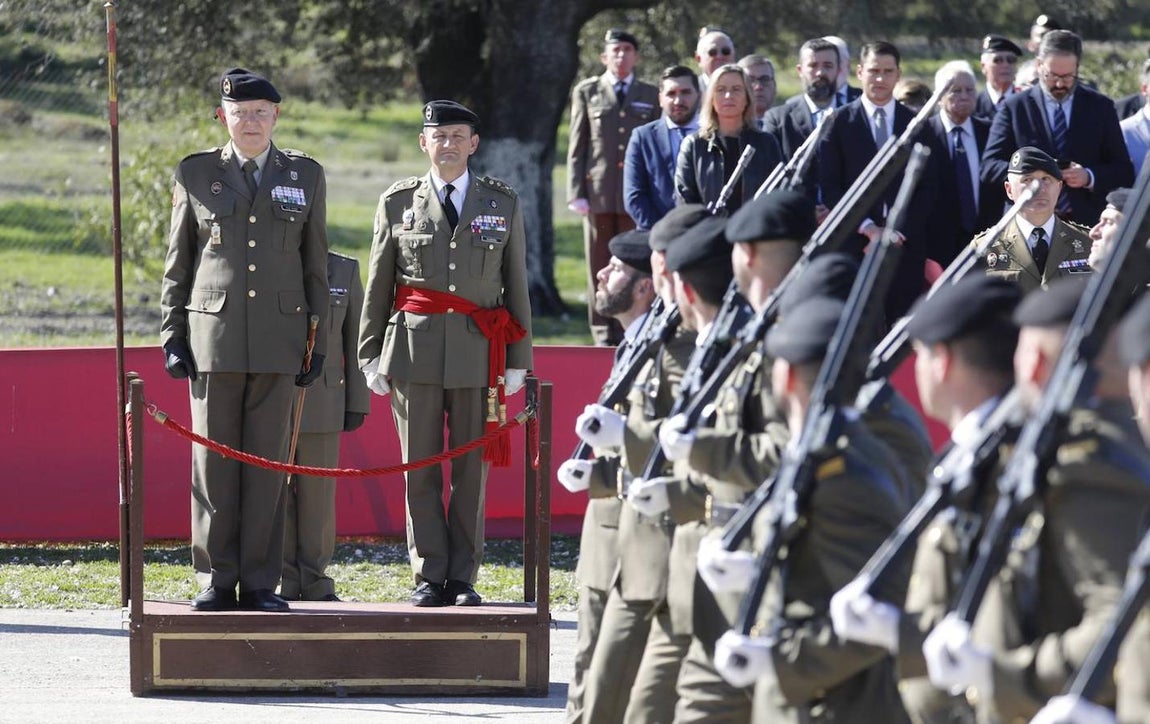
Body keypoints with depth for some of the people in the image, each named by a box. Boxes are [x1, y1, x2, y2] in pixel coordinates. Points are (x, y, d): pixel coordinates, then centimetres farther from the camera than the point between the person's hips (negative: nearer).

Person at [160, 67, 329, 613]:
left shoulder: (305, 176, 9)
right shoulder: (195, 175, 6)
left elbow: (315, 266, 11)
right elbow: (177, 262, 9)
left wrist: (318, 342, 6)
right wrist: (171, 335, 2)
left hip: (278, 339, 1)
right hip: (212, 336, 0)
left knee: (267, 461, 0)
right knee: (213, 461, -1)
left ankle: (261, 582, 5)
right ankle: (216, 581, 4)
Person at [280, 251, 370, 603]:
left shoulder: (345, 271, 9)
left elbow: (356, 340, 9)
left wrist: (358, 403, 5)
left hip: (323, 402, 1)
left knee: (318, 495, 2)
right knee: (275, 492, 1)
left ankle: (316, 583, 9)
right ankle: (283, 583, 7)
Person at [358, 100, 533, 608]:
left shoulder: (504, 204, 9)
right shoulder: (398, 203, 8)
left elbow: (516, 285, 10)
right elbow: (378, 286, 9)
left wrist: (518, 358, 6)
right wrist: (370, 356, 5)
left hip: (478, 355, 0)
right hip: (413, 351, 0)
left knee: (471, 470, 2)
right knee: (420, 470, 0)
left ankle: (463, 578, 8)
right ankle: (430, 576, 6)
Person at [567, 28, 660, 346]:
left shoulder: (650, 96, 12)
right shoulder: (587, 92, 11)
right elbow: (577, 146, 7)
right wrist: (576, 193, -1)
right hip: (598, 191, 0)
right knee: (600, 268, 1)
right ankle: (604, 334, 5)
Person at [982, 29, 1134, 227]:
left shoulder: (1100, 107, 8)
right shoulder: (1014, 107, 5)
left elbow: (1124, 172, 7)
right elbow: (989, 167, 0)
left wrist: (1089, 177, -13)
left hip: (1087, 224, 1)